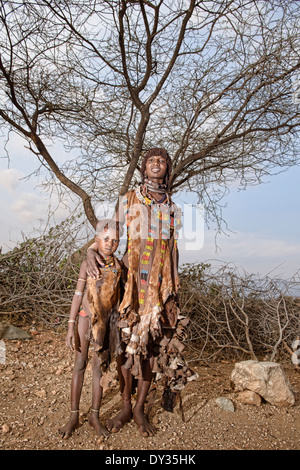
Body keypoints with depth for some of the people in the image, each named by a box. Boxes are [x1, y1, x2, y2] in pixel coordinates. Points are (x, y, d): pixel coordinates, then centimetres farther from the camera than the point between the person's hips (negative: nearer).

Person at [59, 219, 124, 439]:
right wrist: (71, 326, -7)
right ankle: (74, 416, 21)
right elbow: (78, 294, -4)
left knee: (100, 367, 8)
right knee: (80, 365, 7)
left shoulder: (119, 266, -1)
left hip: (106, 321, 1)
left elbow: (118, 297, 8)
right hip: (85, 316, -1)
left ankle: (95, 416, 22)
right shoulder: (88, 263, -6)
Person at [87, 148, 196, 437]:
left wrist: (172, 290, 11)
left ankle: (140, 408, 21)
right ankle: (126, 406, 20)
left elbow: (173, 252, 14)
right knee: (126, 344, 2)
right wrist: (91, 250, -13)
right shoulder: (129, 201, 6)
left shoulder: (173, 210, 12)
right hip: (131, 283, -2)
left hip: (160, 286, 2)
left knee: (152, 346, 5)